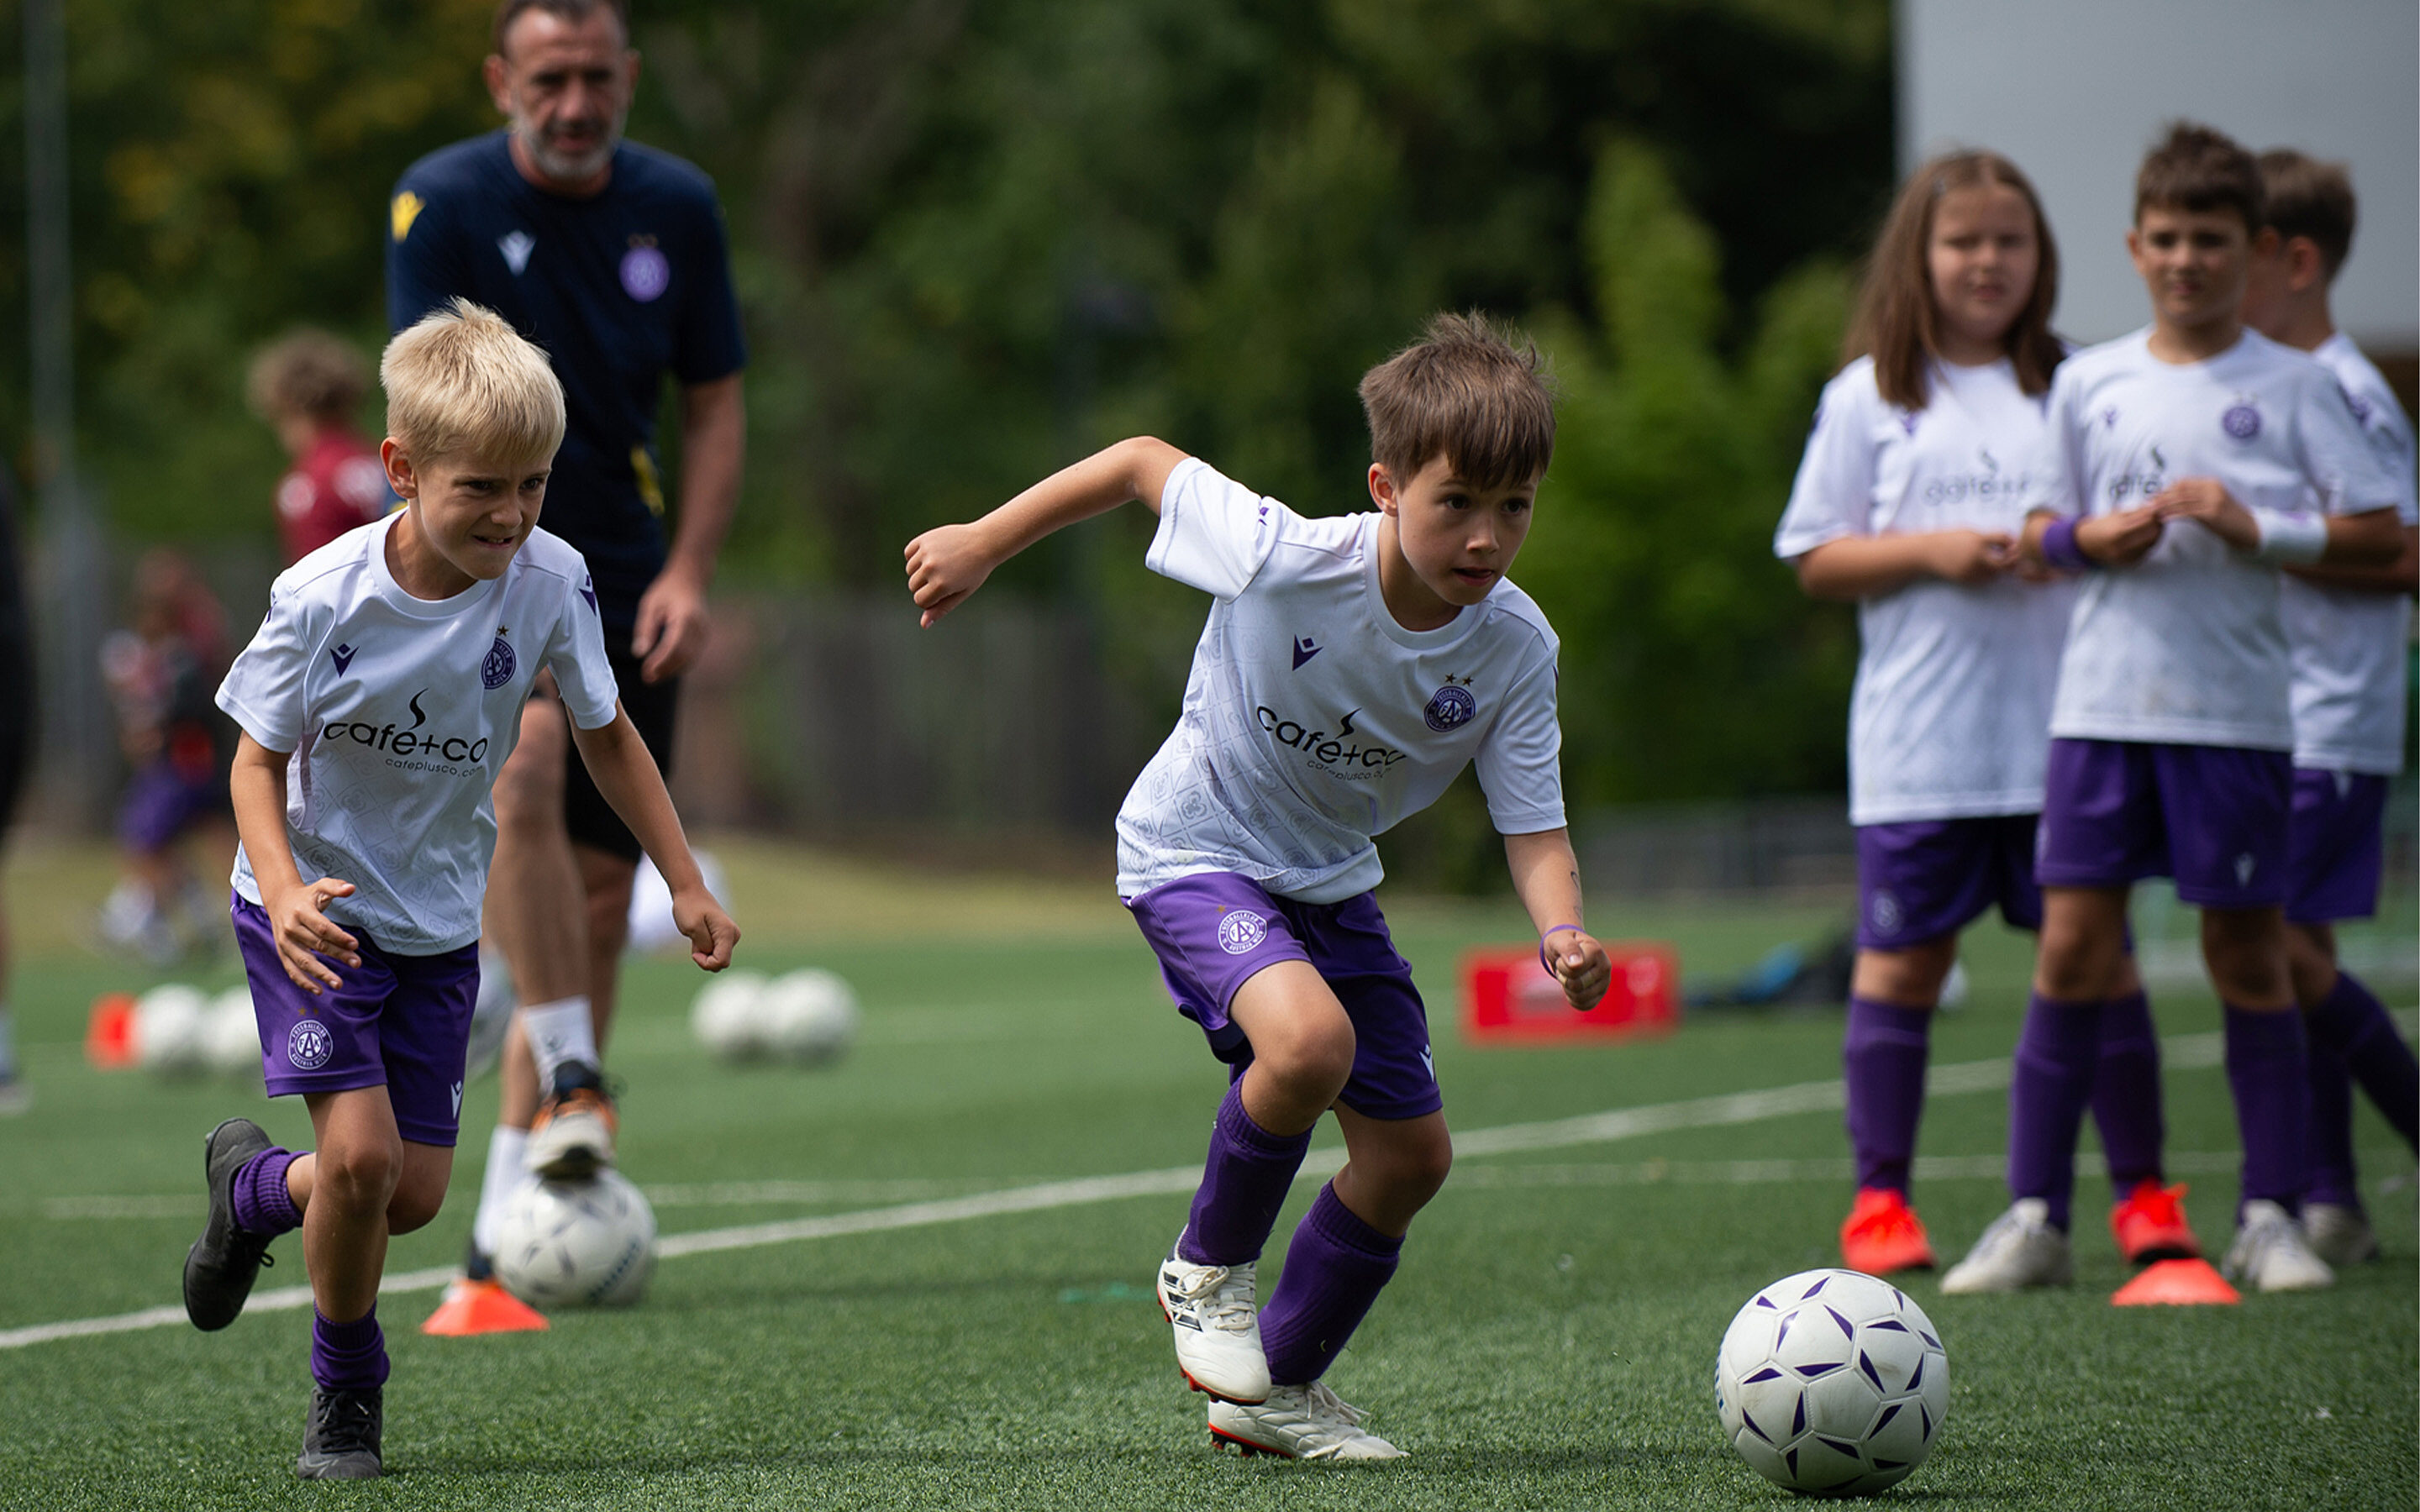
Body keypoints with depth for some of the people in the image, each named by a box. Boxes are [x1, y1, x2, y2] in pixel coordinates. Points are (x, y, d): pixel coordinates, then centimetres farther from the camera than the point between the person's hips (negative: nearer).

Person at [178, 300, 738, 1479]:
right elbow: (260, 759, -12)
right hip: (317, 913, -4)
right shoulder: (323, 598, -23)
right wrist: (284, 890, -29)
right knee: (362, 1155, -18)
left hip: (439, 925, 4)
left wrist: (686, 885, 0)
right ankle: (347, 1387, 7)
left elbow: (605, 734, 2)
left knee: (415, 1193, 3)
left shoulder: (550, 582, -15)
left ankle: (253, 1183, 36)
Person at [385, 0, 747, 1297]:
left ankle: (513, 1195, 12)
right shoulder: (443, 203, -8)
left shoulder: (677, 208, 3)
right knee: (523, 766, -33)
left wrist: (687, 574, -3)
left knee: (601, 884, 2)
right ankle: (572, 1085, -29)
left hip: (622, 582, 4)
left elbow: (714, 407, 10)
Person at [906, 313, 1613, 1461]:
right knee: (1309, 1037, -33)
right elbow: (1145, 463, -15)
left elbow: (1534, 830, -17)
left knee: (1411, 1153, 7)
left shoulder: (1514, 647, -19)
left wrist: (1563, 936, -38)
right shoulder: (1282, 560, -31)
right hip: (1197, 852, -6)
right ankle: (1207, 1270, -6)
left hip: (1331, 881, 6)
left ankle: (1279, 1388, 28)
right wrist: (982, 544, -7)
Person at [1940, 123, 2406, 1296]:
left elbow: (2379, 532, -1)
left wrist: (2259, 530, -14)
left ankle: (2270, 1216, 11)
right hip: (2101, 706, 2)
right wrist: (2083, 539, -5)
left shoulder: (2290, 386, 2)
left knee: (2247, 958, 2)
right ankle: (2034, 1214, 1)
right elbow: (2037, 529, 16)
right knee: (2071, 949, -3)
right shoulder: (2087, 383, 10)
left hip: (2237, 713, -2)